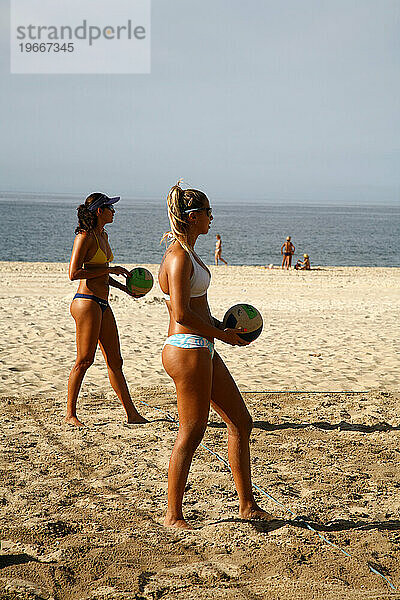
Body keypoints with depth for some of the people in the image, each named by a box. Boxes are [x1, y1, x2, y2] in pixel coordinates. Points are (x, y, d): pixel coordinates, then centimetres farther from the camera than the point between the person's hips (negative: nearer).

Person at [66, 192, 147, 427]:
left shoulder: (103, 236, 17)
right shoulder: (85, 237, -10)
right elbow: (74, 273, -17)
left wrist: (124, 287, 17)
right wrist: (110, 269, -15)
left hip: (103, 304, 9)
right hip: (87, 302, -9)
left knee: (115, 361, 9)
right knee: (84, 360, -4)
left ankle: (132, 413, 12)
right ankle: (70, 414, 7)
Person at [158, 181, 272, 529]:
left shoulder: (187, 252, 15)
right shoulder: (179, 257, -16)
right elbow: (181, 313, -22)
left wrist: (222, 328, 11)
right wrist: (222, 334, -12)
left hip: (203, 350, 10)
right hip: (187, 351, -10)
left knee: (241, 422, 13)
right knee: (191, 434, -2)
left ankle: (247, 505, 23)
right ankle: (173, 516, 11)